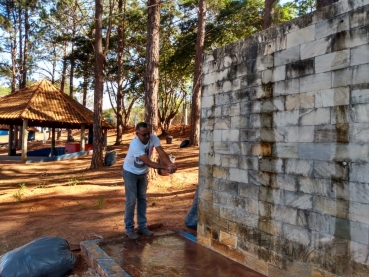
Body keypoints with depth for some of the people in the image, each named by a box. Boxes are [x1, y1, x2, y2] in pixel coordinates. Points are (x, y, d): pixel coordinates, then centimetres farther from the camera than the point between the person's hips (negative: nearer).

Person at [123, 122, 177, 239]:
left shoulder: (153, 138, -19)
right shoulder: (135, 144, -35)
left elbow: (162, 153, -29)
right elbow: (148, 162, -38)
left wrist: (170, 164, -48)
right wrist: (165, 167, -45)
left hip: (142, 173, 6)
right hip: (130, 173, -6)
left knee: (142, 199, 11)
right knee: (131, 201, -4)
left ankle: (142, 227, 21)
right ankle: (129, 229, 10)